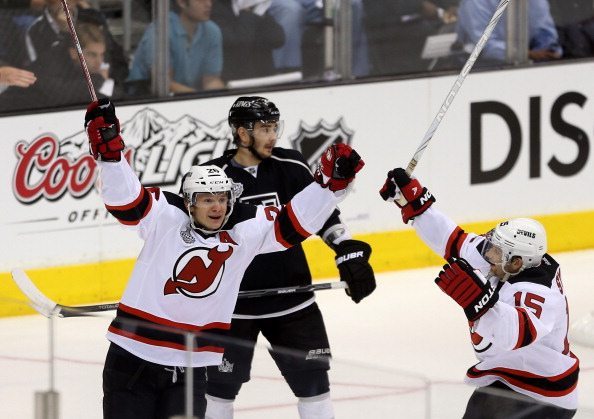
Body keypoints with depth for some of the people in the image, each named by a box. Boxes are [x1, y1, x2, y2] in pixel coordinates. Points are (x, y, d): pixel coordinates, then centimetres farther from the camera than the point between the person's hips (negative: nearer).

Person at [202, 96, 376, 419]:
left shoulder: (291, 167, -3)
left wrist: (350, 254, -4)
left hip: (292, 298, 2)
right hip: (233, 305, -2)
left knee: (312, 377, 5)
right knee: (221, 382, 5)